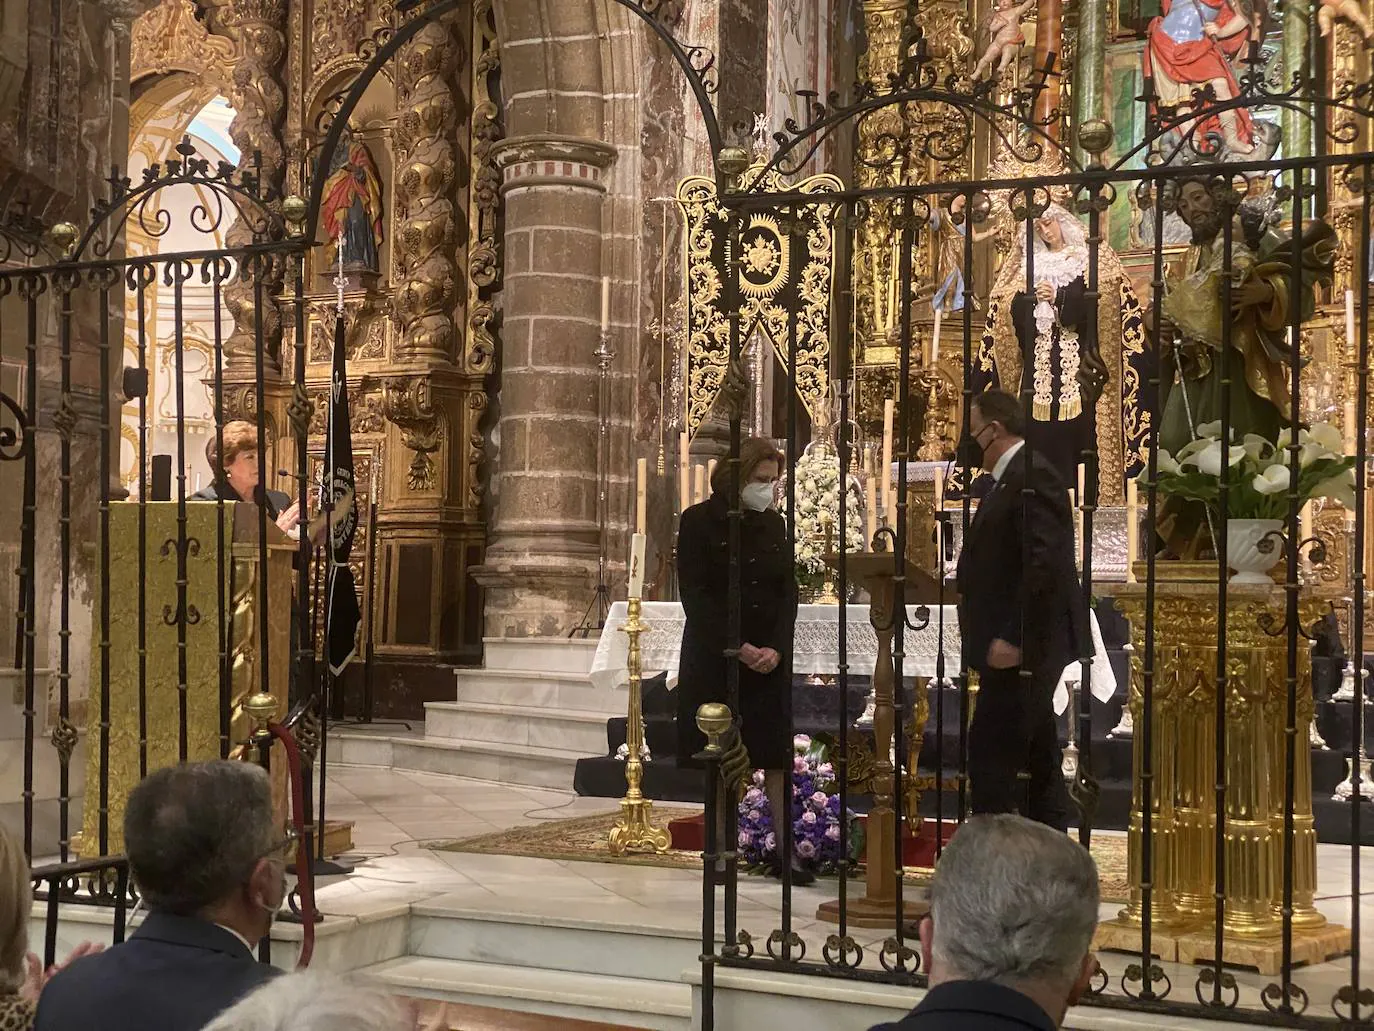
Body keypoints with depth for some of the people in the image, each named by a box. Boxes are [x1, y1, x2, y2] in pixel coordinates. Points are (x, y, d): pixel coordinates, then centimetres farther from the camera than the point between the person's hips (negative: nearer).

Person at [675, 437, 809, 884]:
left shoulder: (773, 524, 9)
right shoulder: (699, 522, -4)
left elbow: (789, 593, 7)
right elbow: (695, 596, -9)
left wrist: (776, 648, -9)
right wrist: (737, 647, -17)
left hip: (770, 658, 4)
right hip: (715, 657, -3)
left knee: (776, 754, -1)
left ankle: (784, 849, 0)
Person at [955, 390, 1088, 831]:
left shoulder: (1032, 476, -16)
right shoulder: (1012, 478, 16)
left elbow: (1043, 562, -24)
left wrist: (1012, 638, -24)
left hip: (1020, 647, -11)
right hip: (1024, 646, 11)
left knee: (991, 753, -10)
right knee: (1037, 755, 15)